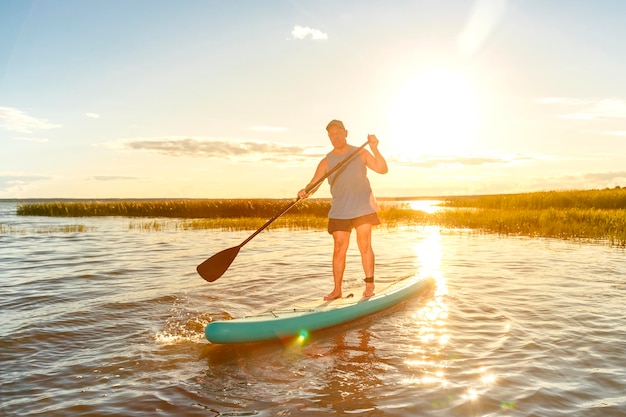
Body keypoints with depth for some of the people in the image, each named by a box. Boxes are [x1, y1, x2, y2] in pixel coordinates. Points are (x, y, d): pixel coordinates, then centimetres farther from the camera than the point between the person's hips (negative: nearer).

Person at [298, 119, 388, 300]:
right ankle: (337, 289, 7)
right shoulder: (326, 162, 4)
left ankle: (369, 285, 8)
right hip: (339, 211, 1)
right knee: (339, 249, 0)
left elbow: (383, 169, -3)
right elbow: (314, 185, -6)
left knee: (364, 246, -3)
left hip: (363, 208, -1)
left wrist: (374, 149, -17)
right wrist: (304, 191, -28)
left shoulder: (360, 153, 4)